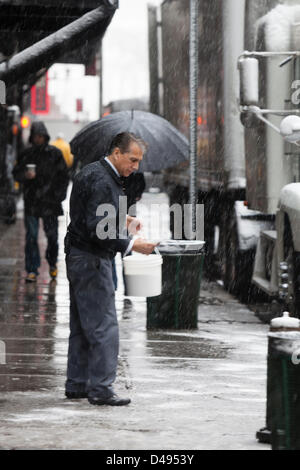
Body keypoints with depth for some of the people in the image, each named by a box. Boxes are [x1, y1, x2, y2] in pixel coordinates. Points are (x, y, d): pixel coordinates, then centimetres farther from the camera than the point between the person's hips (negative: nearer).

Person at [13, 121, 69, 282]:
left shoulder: (55, 153, 2)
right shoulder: (26, 154, 6)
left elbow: (63, 177, 5)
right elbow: (16, 174, 9)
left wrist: (59, 195, -4)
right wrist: (25, 175, -13)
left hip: (50, 202, -1)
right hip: (31, 202, 1)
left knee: (52, 235, 3)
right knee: (31, 236, -3)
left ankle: (52, 264, 27)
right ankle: (32, 270, 1)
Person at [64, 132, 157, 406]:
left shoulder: (90, 172, 14)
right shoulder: (102, 182, -19)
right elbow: (97, 229, -26)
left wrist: (121, 219, 16)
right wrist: (131, 245, -23)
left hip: (77, 257, 11)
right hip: (91, 260, -11)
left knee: (82, 326, 14)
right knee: (103, 326, -8)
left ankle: (76, 384, 20)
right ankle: (100, 389, -8)